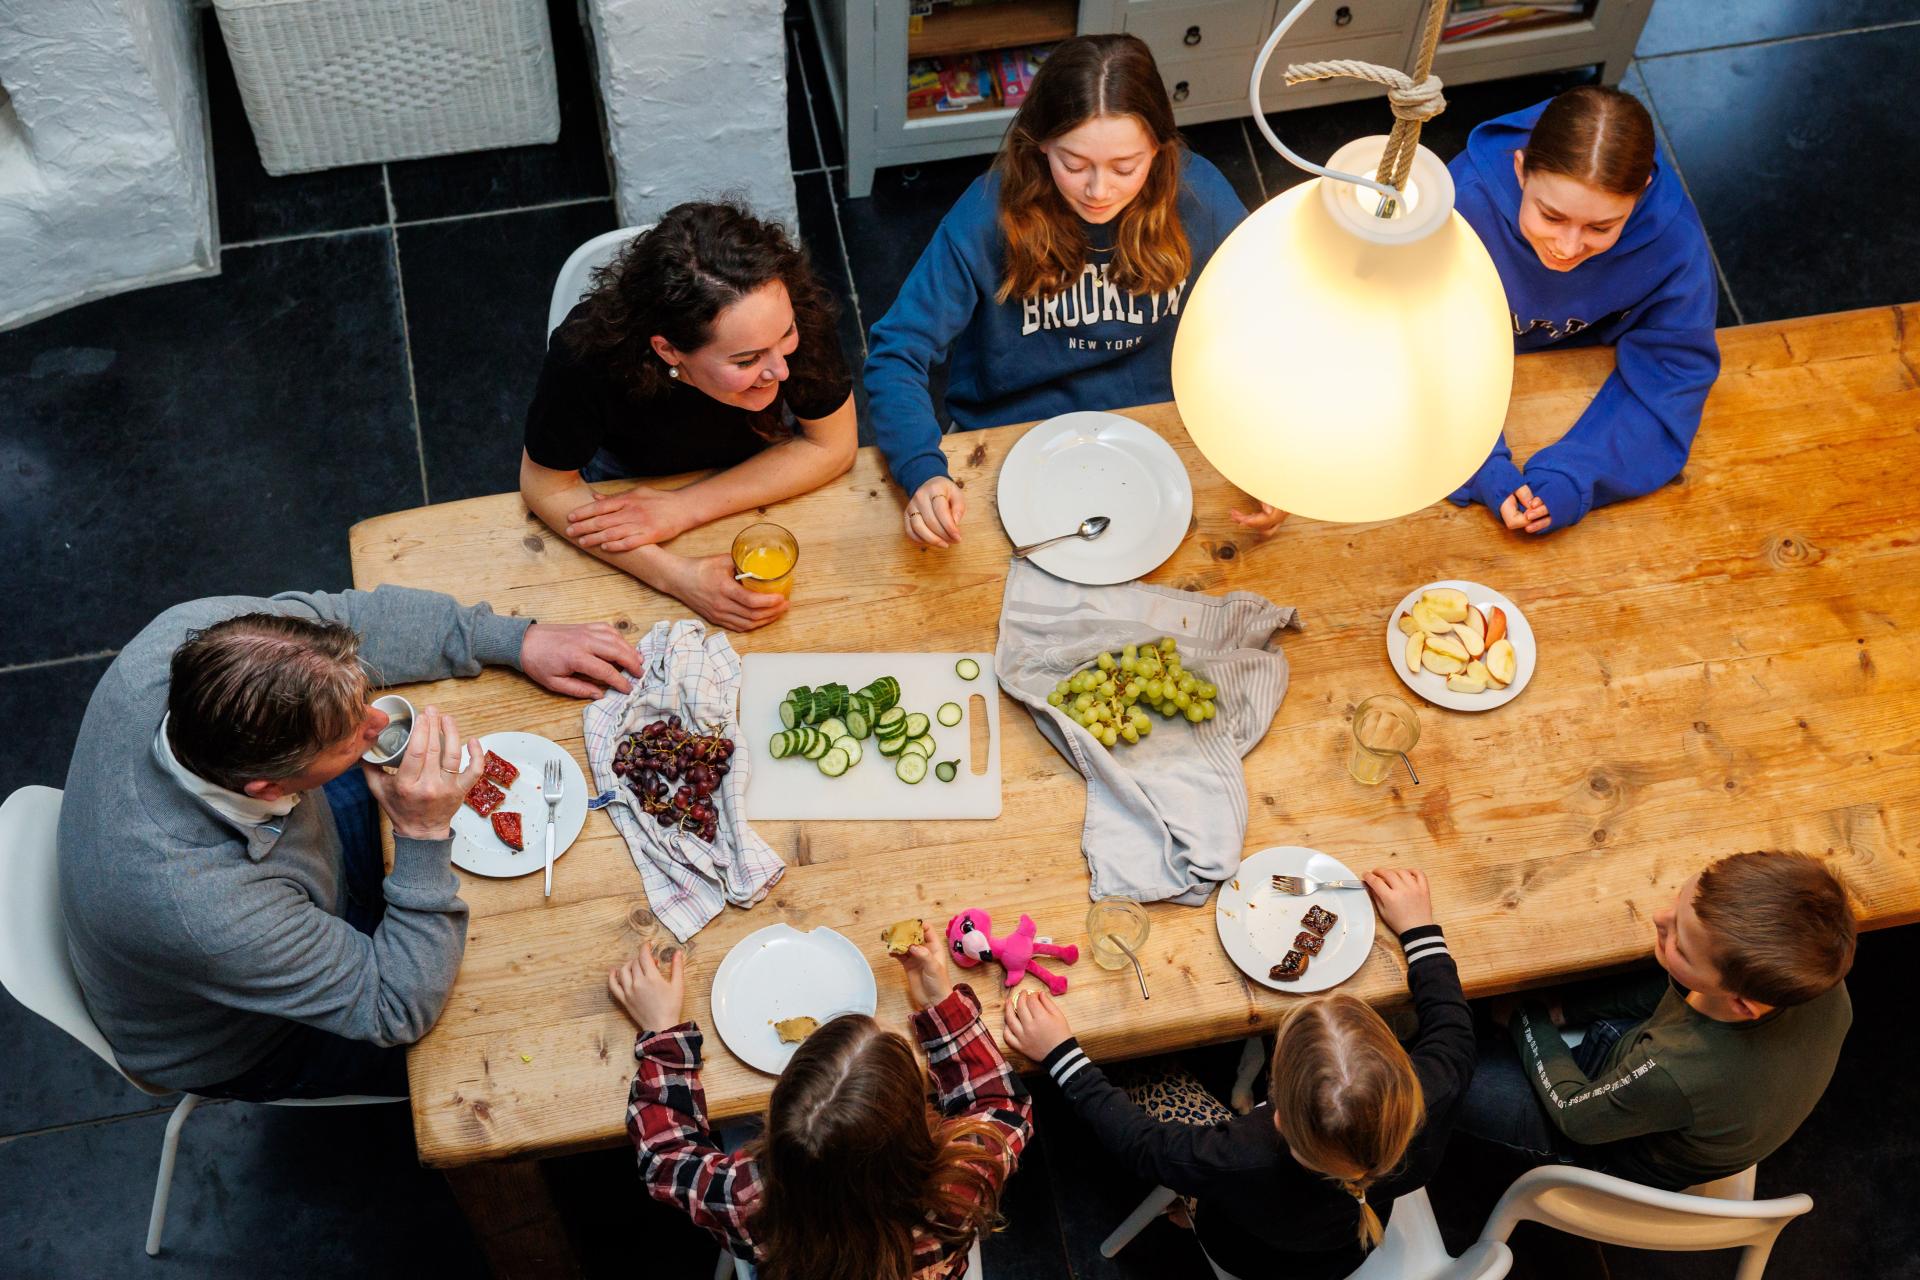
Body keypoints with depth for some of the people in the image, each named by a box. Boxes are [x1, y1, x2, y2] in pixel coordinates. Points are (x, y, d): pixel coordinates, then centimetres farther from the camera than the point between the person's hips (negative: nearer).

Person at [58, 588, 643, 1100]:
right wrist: (423, 836, -41)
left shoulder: (194, 632, -35)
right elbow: (400, 1011, -33)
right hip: (237, 1050, -6)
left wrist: (516, 639, -18)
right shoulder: (209, 913, -48)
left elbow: (339, 613, -14)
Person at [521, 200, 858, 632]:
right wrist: (677, 575, -37)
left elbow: (832, 446, -22)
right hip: (630, 471, 0)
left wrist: (682, 509, -30)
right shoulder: (587, 354, -39)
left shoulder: (799, 307, -36)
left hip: (758, 458, 0)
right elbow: (547, 485, -23)